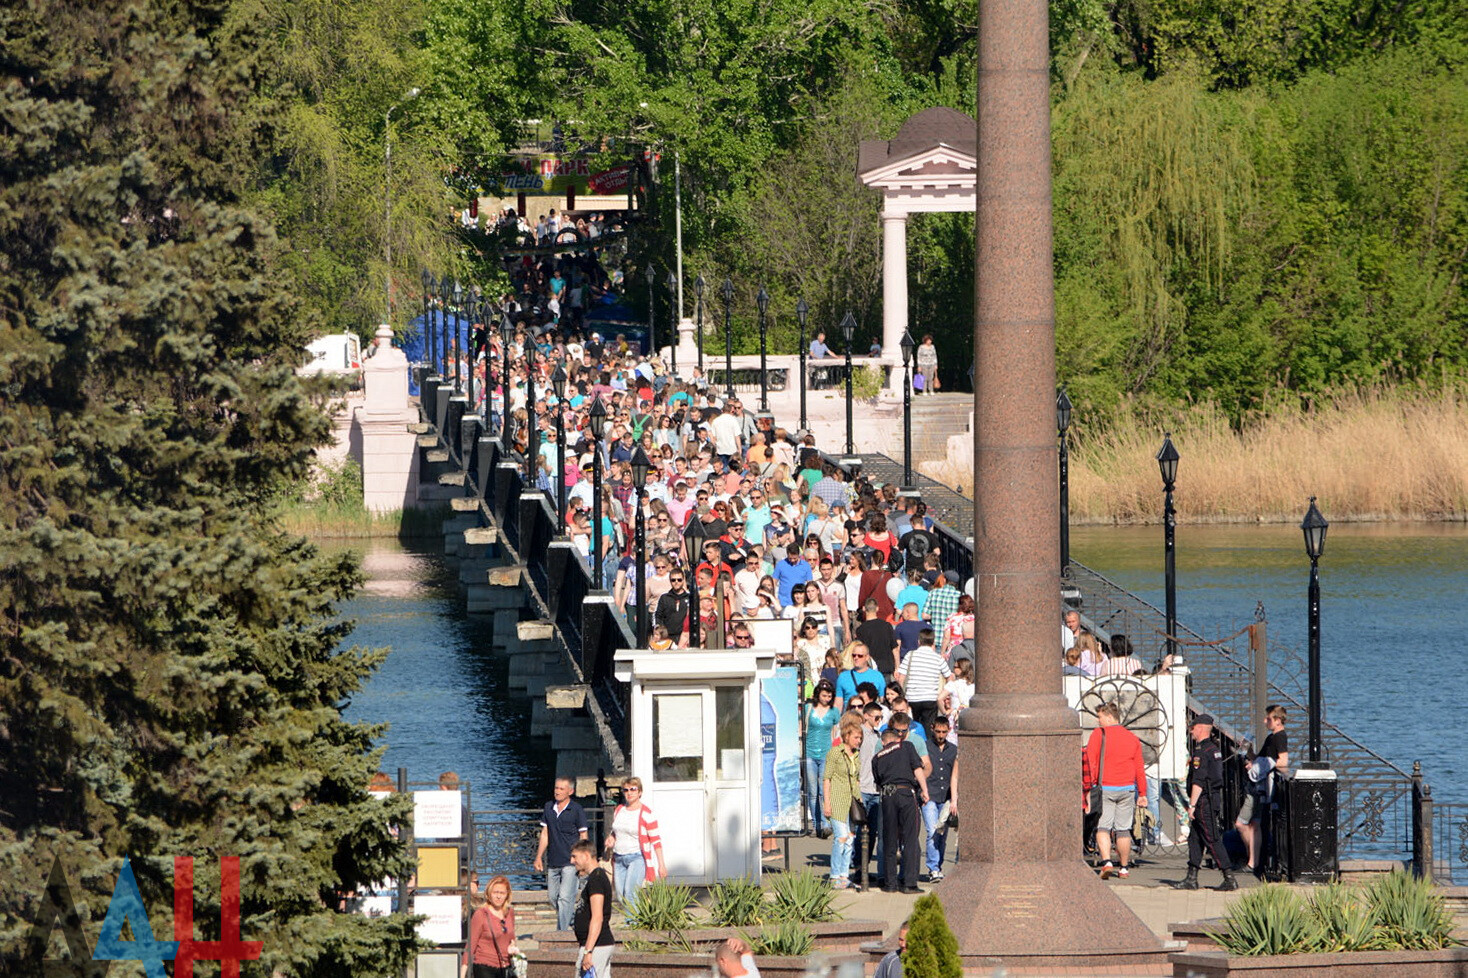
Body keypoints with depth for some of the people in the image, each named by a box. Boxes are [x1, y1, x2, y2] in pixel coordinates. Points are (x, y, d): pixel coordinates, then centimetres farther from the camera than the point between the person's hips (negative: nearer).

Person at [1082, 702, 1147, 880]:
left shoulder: (1099, 734, -5)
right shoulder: (1132, 738, 9)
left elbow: (1090, 763, -9)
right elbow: (1139, 768, 11)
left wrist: (1088, 787, -7)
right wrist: (1142, 793, 16)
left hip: (1104, 787, -4)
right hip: (1127, 788, 4)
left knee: (1102, 827, -3)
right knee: (1123, 829, 10)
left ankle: (1106, 861, -22)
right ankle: (1124, 868, 15)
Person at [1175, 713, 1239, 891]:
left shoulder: (1201, 751, -17)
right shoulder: (1215, 748, 14)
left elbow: (1198, 781, -21)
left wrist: (1192, 805, -19)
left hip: (1204, 801, -10)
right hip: (1215, 796, 10)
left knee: (1212, 840, -9)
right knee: (1194, 838, 13)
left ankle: (1229, 878, -11)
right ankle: (1191, 878, 15)